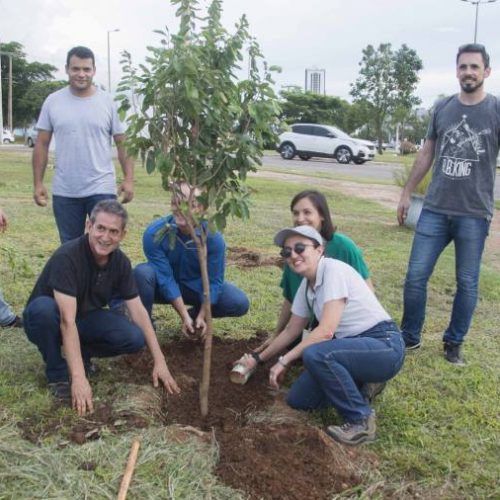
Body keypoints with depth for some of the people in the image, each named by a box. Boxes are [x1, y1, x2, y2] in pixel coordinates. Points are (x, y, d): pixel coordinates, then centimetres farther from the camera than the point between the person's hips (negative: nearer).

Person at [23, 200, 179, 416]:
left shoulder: (120, 261, -12)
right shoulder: (67, 257, -31)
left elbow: (138, 310, -8)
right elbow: (67, 320, -37)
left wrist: (159, 361, -12)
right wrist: (79, 378, -42)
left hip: (85, 318, 4)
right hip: (48, 320, -4)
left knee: (134, 338, -21)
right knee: (43, 307, -40)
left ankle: (80, 352, 6)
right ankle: (57, 373, -14)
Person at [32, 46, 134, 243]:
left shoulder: (108, 102, -1)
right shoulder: (53, 102, 2)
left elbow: (123, 143, 1)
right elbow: (42, 144, 5)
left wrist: (129, 179, -8)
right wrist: (38, 183, 1)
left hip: (101, 189, -2)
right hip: (64, 192, 2)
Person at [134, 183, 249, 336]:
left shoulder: (212, 237, -23)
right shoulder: (155, 233, -27)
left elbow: (213, 280, -15)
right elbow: (165, 278, -24)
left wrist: (201, 316, -20)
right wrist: (184, 317, -26)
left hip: (197, 286, 2)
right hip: (164, 288, -1)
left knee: (240, 303, -19)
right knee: (142, 272, -35)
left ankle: (195, 313, 9)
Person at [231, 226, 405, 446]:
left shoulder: (334, 270, -19)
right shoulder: (306, 287, 6)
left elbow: (326, 331, -26)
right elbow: (291, 331, 20)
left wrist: (284, 360, -20)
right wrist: (258, 358, 24)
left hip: (385, 345, -8)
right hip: (353, 347, 8)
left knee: (314, 354, -32)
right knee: (298, 399, 0)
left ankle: (361, 420, -13)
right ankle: (360, 387, 14)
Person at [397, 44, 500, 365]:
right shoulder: (442, 108, 8)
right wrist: (407, 193, 17)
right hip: (434, 210, 3)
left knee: (467, 284, 7)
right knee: (415, 277, 3)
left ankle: (454, 344, 23)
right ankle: (410, 337, 20)